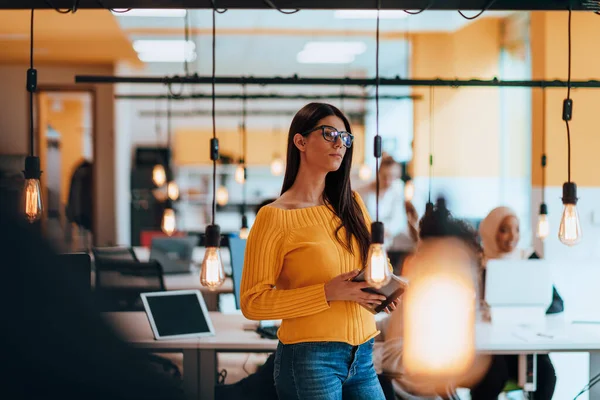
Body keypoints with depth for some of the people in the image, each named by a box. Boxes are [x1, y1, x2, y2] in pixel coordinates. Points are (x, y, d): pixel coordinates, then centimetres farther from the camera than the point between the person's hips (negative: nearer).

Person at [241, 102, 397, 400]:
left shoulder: (351, 204, 9)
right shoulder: (274, 217, -8)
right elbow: (252, 302, -11)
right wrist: (327, 293, -19)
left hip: (362, 357, 6)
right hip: (310, 359, -5)